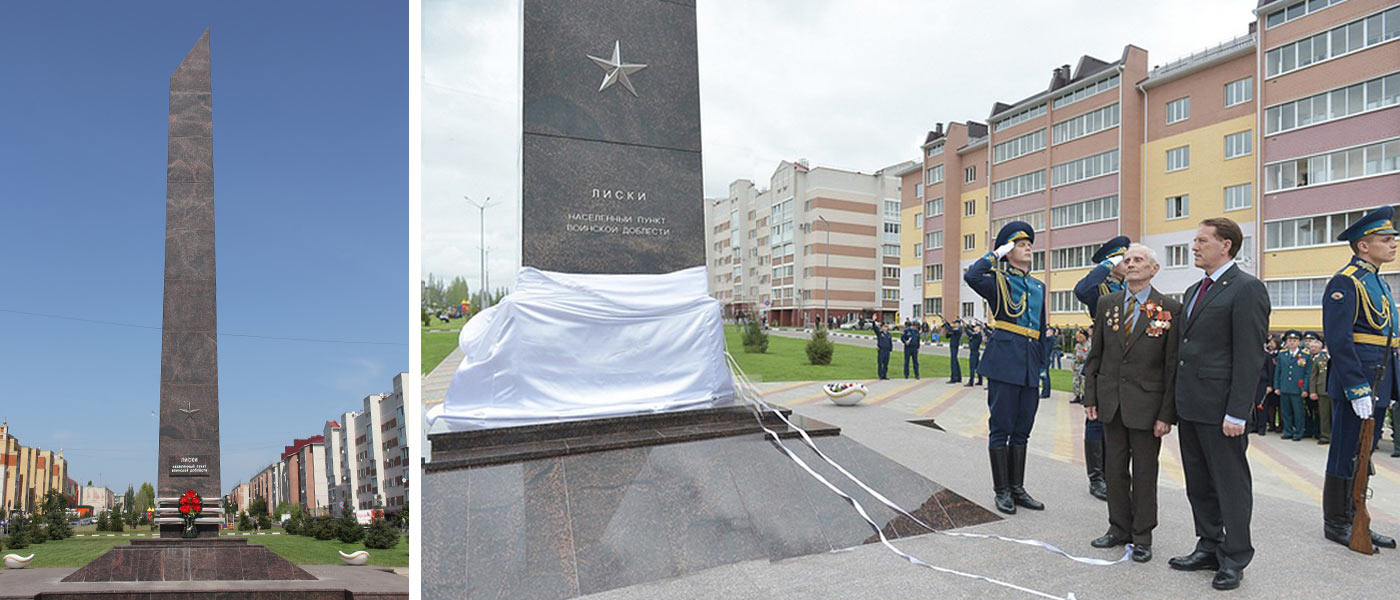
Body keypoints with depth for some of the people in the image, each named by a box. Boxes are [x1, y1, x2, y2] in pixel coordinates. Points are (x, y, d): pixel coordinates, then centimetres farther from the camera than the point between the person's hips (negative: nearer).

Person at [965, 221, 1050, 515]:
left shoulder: (1039, 286, 18)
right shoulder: (998, 281, 0)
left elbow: (1041, 329, 21)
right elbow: (971, 276, -24)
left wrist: (1042, 364, 16)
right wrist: (996, 254, -10)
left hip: (1029, 364, 6)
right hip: (1004, 360, -6)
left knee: (1022, 429, 11)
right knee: (1001, 428, -1)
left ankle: (1017, 488, 21)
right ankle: (1002, 491, 9)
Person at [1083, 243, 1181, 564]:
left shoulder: (1170, 309, -6)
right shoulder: (1107, 303, 5)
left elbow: (1173, 365, -7)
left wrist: (1167, 413, -10)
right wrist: (1090, 396, 4)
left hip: (1146, 403, -3)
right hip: (1110, 401, 4)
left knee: (1144, 474, 8)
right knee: (1115, 469, 13)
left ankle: (1142, 536, 23)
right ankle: (1119, 528, 28)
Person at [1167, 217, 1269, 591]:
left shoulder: (1246, 289, -11)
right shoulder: (1193, 291, 16)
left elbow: (1249, 357, -16)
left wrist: (1236, 413, -19)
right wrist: (1179, 401, 15)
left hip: (1220, 408, -8)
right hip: (1190, 406, 8)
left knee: (1230, 484, 5)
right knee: (1198, 483, 16)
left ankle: (1234, 560, 18)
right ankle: (1209, 547, 29)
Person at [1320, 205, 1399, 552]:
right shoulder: (1345, 283, -13)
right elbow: (1338, 341, -20)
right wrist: (1358, 390, -22)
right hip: (1355, 384, -9)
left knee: (1363, 456, 15)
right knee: (1346, 457, -1)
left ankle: (1354, 520, 24)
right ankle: (1336, 524, 10)